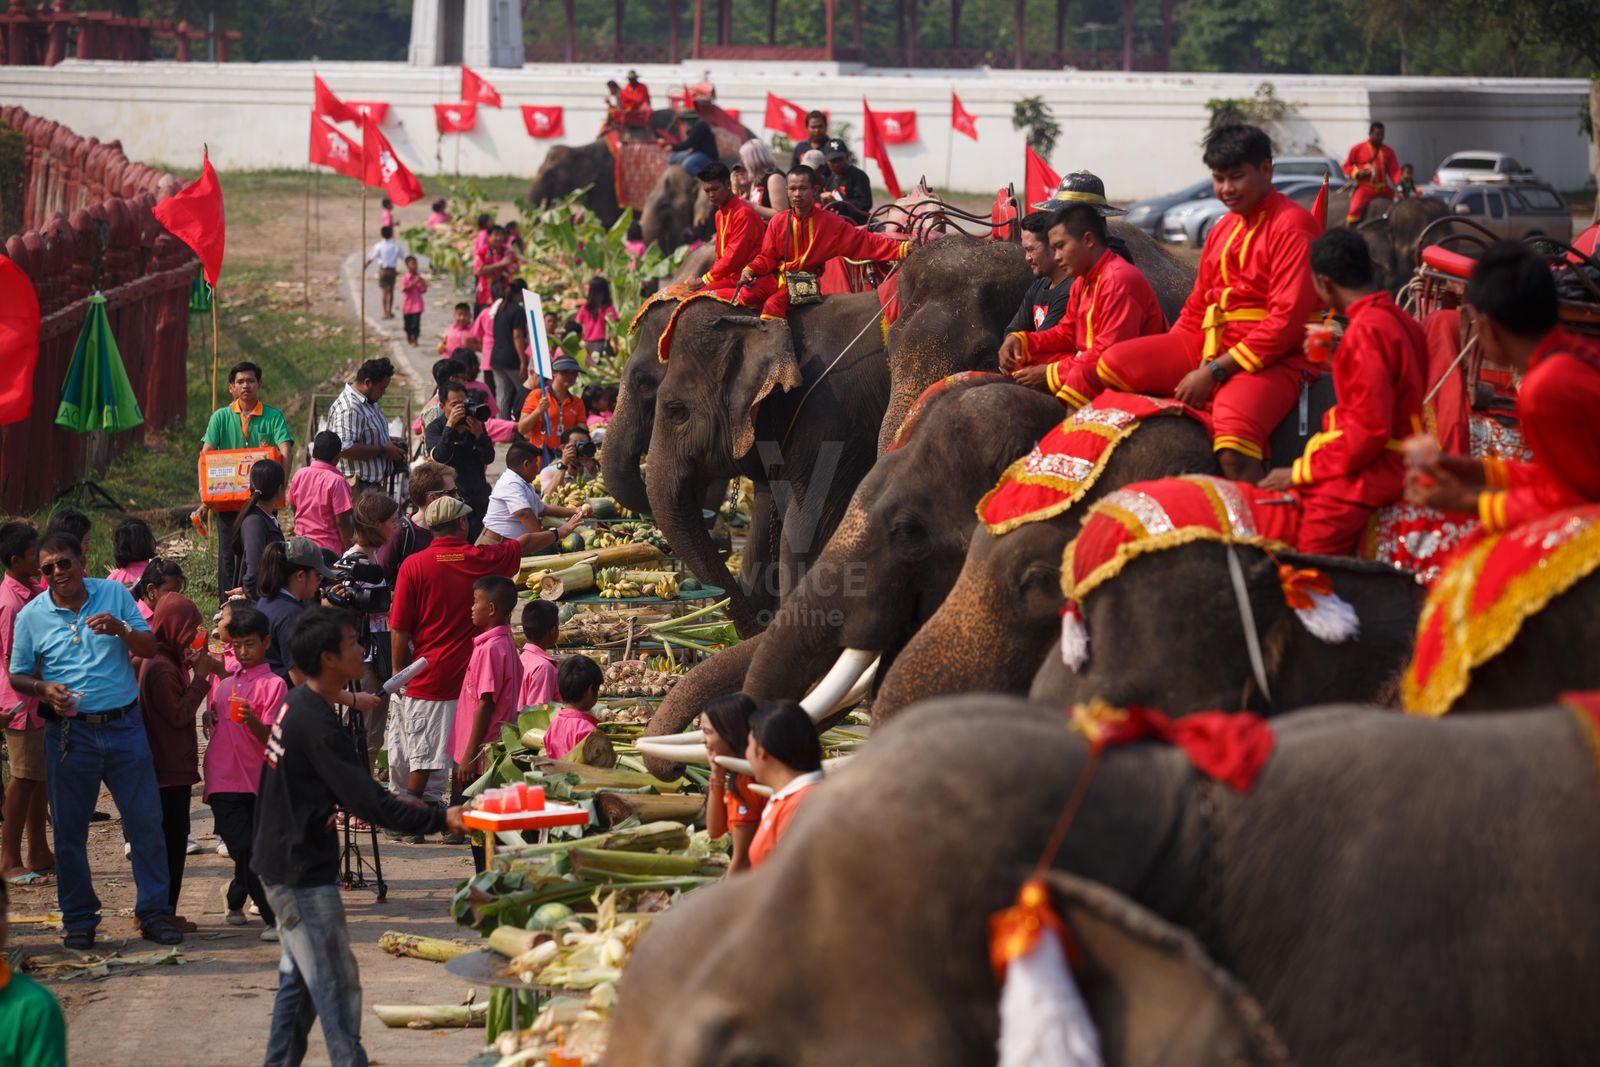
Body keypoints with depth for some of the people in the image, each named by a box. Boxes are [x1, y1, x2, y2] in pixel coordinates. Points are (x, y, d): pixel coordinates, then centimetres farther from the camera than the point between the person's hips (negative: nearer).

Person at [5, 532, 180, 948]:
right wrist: (43, 688, -14)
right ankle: (79, 920, 15)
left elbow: (150, 648, 2)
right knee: (69, 829, 3)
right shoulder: (32, 616, 2)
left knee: (146, 820, 0)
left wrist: (121, 630, -18)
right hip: (69, 732, 0)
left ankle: (154, 913, 9)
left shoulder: (114, 595, 2)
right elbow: (18, 677, 8)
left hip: (124, 724, 0)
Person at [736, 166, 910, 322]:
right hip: (778, 277, 3)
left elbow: (864, 241, -8)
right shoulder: (778, 221, 2)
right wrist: (750, 270, -14)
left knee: (774, 305, -29)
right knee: (747, 294, -23)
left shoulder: (829, 222, -4)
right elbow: (766, 257, 8)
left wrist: (901, 249, -19)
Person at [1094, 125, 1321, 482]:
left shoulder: (1292, 225, -9)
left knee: (1233, 452, -36)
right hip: (1211, 346, 9)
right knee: (1114, 364, -6)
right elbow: (1196, 308, 23)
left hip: (1275, 358, -9)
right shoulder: (1223, 229, 17)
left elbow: (1288, 318, -17)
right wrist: (1163, 366, 7)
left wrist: (1216, 371, -18)